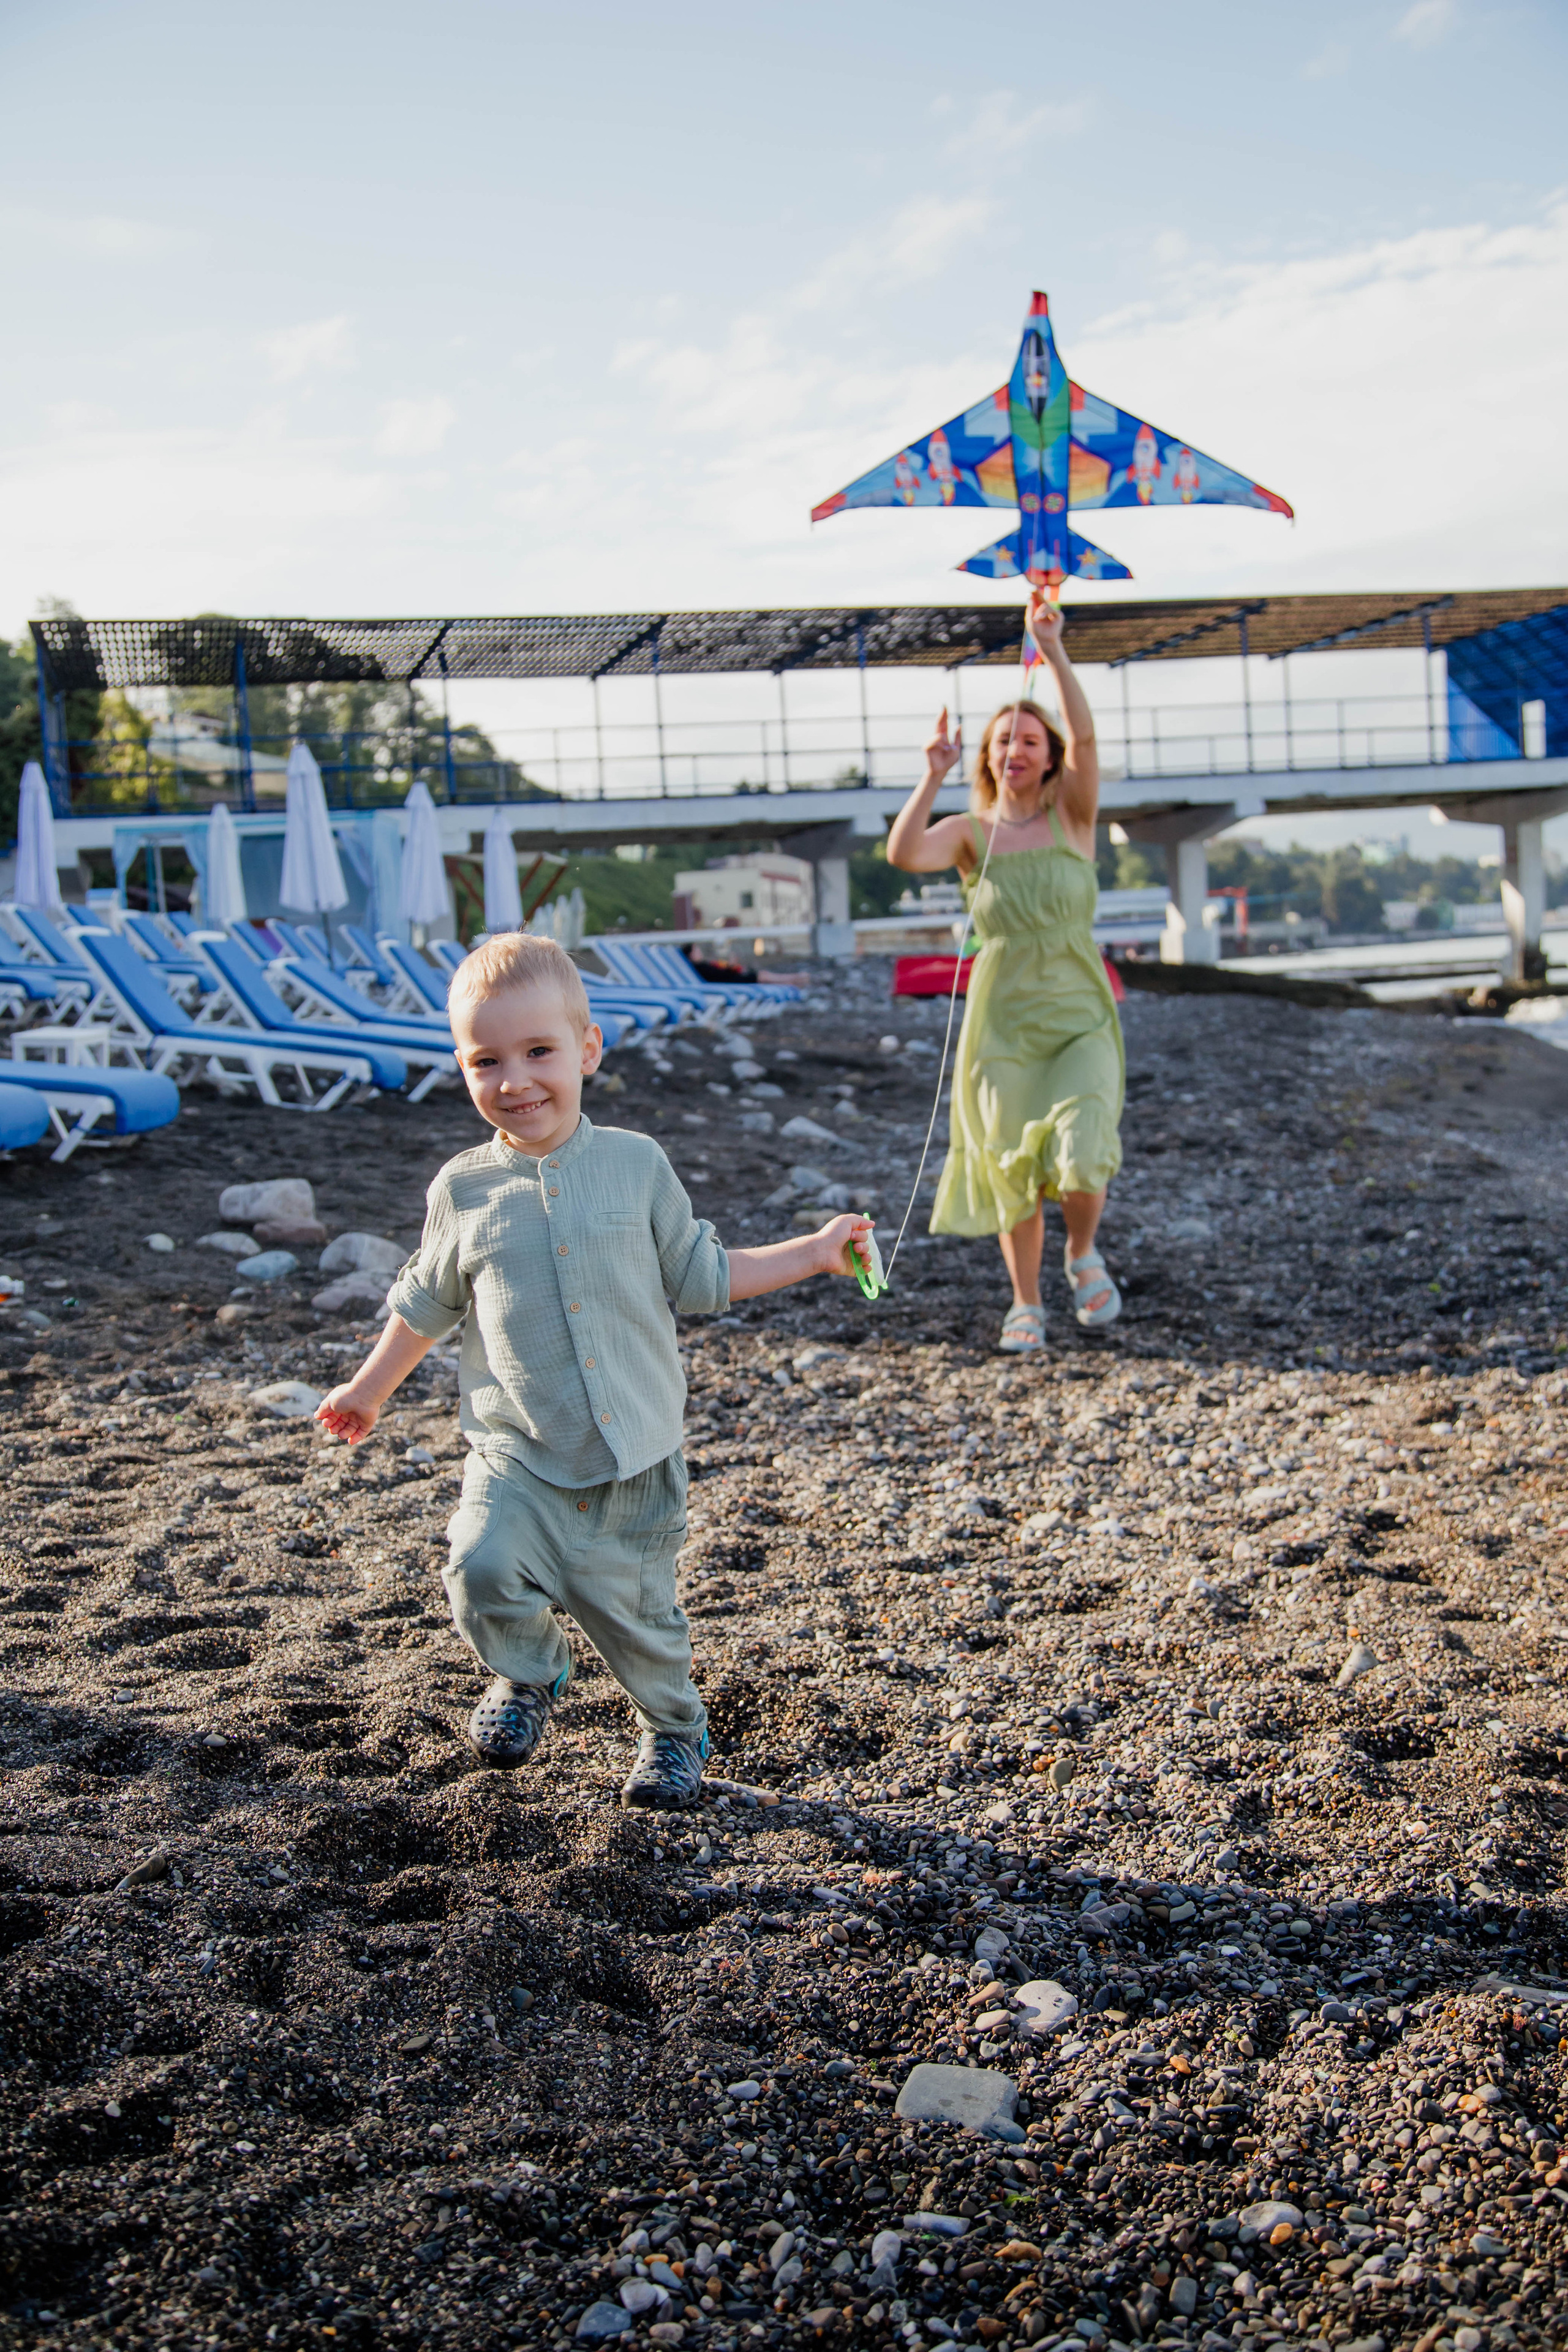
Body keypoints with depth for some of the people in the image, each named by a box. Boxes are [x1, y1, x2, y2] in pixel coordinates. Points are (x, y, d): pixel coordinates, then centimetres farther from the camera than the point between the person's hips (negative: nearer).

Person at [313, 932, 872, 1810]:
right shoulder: (464, 1191, -1)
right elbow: (426, 1306, 15)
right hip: (519, 1453, 0)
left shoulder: (637, 1165, -2)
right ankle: (529, 1674, 12)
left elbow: (699, 1278, 8)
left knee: (639, 1617, 6)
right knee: (485, 1568, -22)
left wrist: (814, 1252, 5)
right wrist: (368, 1391, 22)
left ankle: (674, 1730, 38)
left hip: (636, 1458, 0)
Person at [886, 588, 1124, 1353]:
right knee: (1012, 1171, 7)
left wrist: (1053, 651, -24)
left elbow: (1084, 736, -17)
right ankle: (1026, 1303, 27)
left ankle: (1083, 1255, 15)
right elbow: (903, 854, -18)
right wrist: (932, 777, -22)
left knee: (1081, 1158, -17)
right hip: (1001, 1028, 1)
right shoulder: (969, 833, 1)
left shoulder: (1070, 815, 1)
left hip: (1081, 1022, -1)